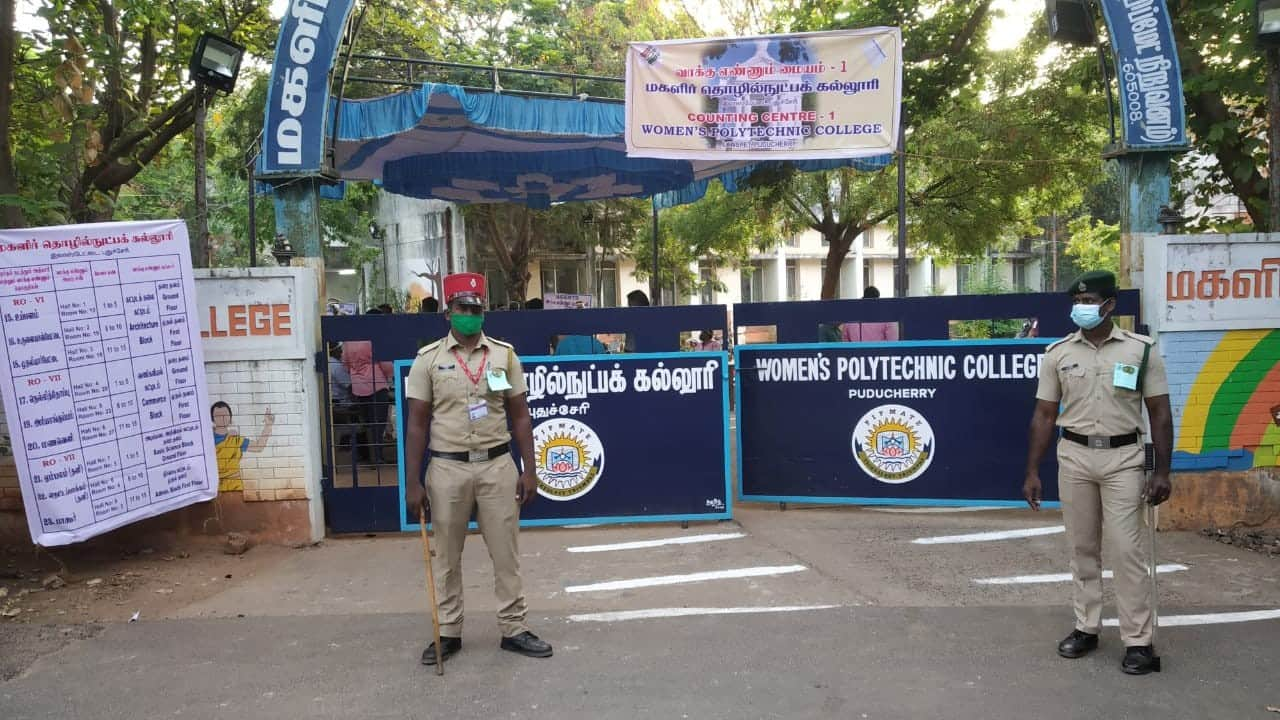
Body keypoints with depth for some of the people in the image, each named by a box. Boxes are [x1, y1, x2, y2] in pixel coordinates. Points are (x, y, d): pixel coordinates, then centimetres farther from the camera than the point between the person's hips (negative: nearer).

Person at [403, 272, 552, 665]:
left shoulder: (504, 354, 3)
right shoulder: (428, 359, -1)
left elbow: (520, 416, 5)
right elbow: (417, 424, 0)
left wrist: (529, 469, -1)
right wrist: (413, 482, -4)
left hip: (497, 465, 1)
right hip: (447, 467, -1)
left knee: (506, 552, 7)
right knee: (447, 555, 10)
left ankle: (513, 629, 19)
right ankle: (448, 632, 24)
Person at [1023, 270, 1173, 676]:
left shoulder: (1141, 349, -2)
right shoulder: (1058, 353, 3)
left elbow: (1160, 413, 0)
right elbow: (1044, 416, 5)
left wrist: (1162, 471, -6)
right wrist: (1032, 471, 2)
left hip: (1123, 458, -2)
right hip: (1074, 457, 2)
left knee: (1126, 549, -3)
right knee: (1082, 547, 10)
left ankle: (1138, 642, 7)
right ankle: (1087, 628, 22)